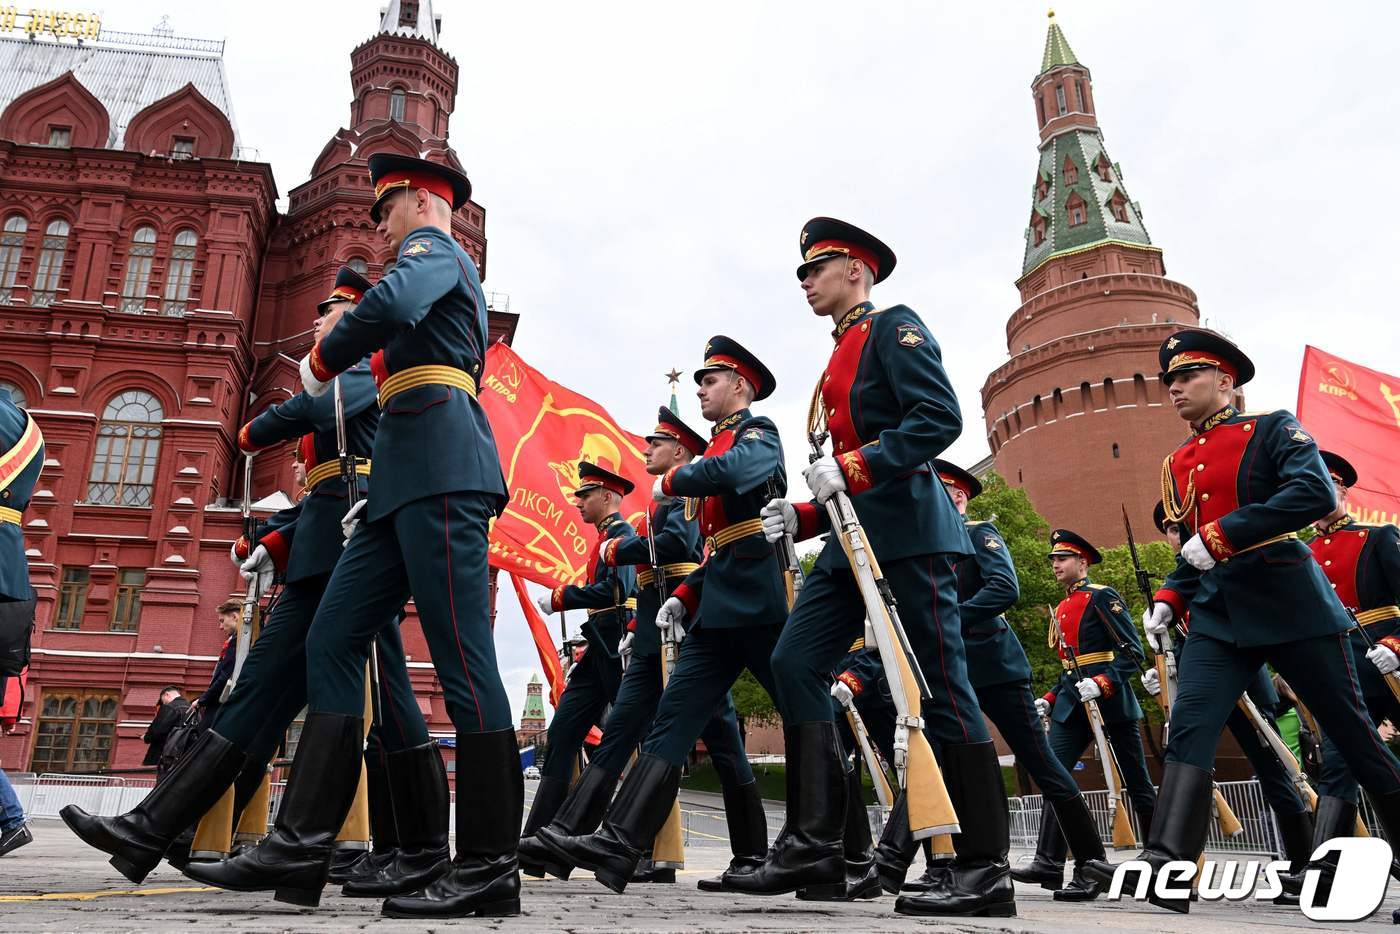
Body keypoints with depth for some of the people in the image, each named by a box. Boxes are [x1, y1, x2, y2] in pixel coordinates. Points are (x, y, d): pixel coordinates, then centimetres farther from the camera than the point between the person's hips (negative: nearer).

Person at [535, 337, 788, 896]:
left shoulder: (758, 432, 1)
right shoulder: (719, 448, 27)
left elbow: (736, 469, -26)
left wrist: (670, 483, -9)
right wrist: (683, 597, 14)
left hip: (760, 599, -9)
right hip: (719, 610, 9)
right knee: (673, 717, -2)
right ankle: (619, 843, -7)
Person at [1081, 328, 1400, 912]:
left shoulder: (1272, 428, -1)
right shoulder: (1177, 464, 15)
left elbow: (1317, 493, -19)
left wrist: (1223, 533, -23)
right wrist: (1169, 599, 8)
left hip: (1289, 603, -5)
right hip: (1218, 615, 5)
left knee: (1351, 732, 6)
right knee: (1188, 727, -12)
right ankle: (1166, 870, -20)